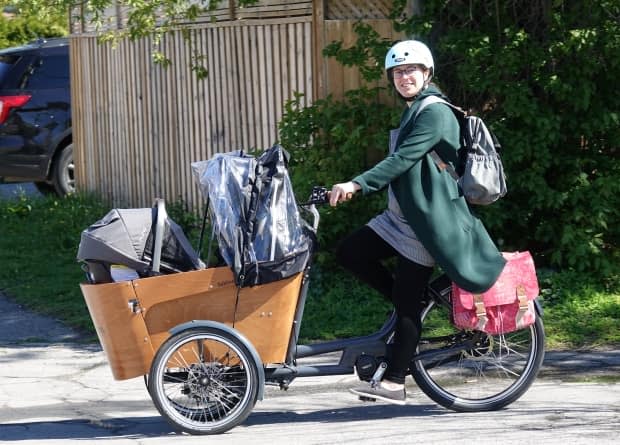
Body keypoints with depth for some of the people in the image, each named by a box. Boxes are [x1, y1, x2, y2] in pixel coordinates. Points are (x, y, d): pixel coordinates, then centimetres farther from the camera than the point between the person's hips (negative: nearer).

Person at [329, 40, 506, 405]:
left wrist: (357, 184, -33)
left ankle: (395, 382, -3)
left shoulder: (434, 113, -14)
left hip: (428, 221, -10)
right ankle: (410, 303, 11)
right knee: (350, 253, 0)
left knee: (407, 299, -7)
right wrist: (357, 188, 11)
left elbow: (403, 159, -26)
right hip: (401, 216, 10)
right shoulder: (413, 112, 17)